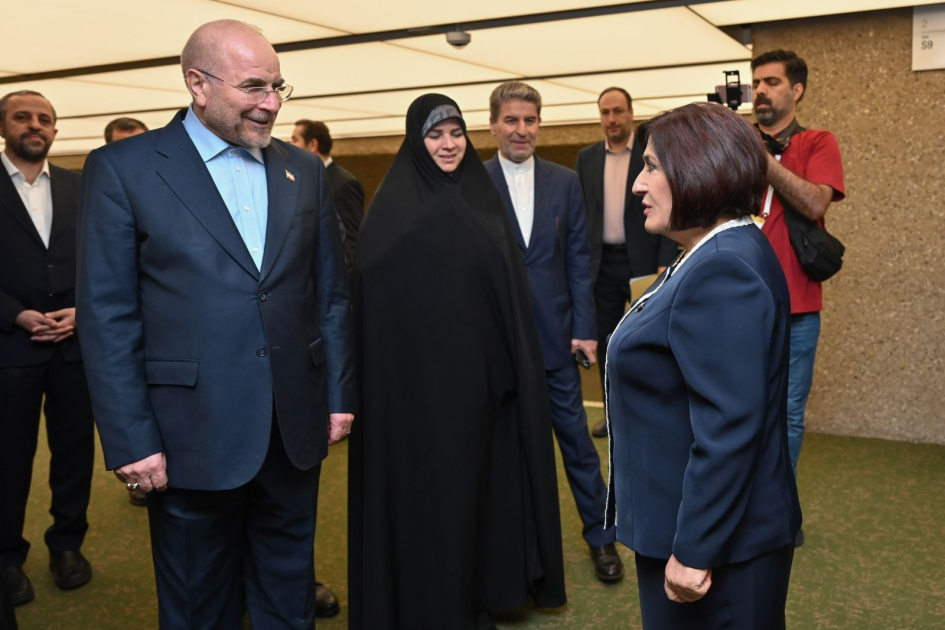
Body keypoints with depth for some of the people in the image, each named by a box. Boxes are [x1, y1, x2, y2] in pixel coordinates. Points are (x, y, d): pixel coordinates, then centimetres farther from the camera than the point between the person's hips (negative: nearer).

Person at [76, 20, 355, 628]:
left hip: (296, 429, 4)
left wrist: (340, 395, 7)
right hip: (193, 436, -3)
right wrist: (131, 441, -11)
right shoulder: (122, 168, -5)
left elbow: (332, 294, 10)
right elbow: (107, 316, -8)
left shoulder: (305, 171, 7)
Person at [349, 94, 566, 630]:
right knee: (429, 482, 4)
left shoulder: (482, 197, 10)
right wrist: (401, 368, -16)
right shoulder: (394, 208, -6)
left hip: (481, 370, 6)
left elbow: (508, 289, 12)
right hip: (421, 372, -5)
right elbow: (381, 295, -10)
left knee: (480, 474, 13)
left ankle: (482, 584, 29)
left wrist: (512, 363, 8)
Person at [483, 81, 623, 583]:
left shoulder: (565, 182, 4)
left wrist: (584, 328, -2)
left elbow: (579, 259, 4)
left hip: (554, 333, 1)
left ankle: (600, 536, 23)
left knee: (575, 437, 8)